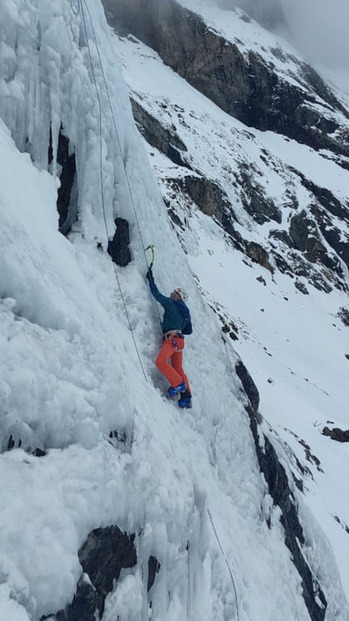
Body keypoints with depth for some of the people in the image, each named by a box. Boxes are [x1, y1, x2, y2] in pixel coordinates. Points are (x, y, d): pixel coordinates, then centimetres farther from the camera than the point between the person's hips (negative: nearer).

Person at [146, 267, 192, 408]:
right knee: (178, 369, 7)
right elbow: (189, 330, 27)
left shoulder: (171, 304, 1)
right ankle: (186, 397, 2)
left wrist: (150, 279, 19)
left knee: (160, 361, -22)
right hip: (179, 339, 9)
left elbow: (156, 294, 7)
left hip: (172, 338, -9)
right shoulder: (185, 312, 23)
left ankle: (178, 384, -22)